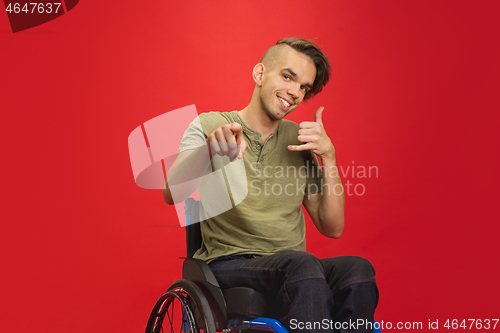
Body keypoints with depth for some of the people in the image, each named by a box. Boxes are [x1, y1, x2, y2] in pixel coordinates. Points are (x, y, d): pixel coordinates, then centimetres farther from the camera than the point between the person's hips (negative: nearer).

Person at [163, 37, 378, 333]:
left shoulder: (299, 140, 14)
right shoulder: (210, 125, 4)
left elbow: (332, 228, 9)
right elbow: (172, 193, -16)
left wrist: (328, 156, -4)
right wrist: (209, 148, -37)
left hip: (293, 269, 4)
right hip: (229, 265, -3)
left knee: (358, 269, -28)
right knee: (301, 264, -35)